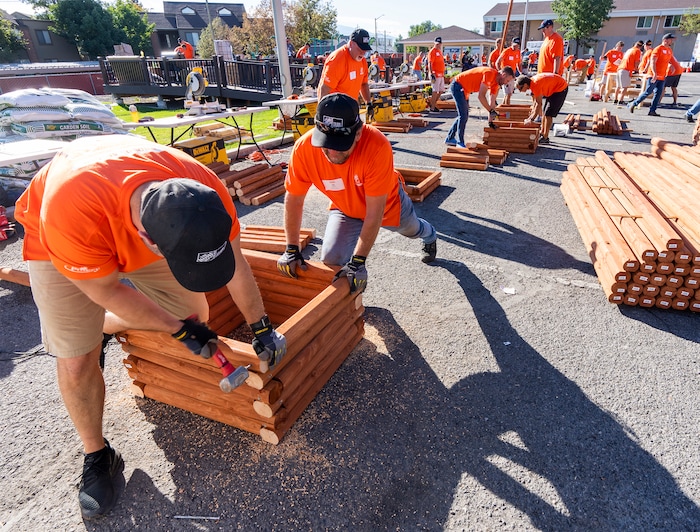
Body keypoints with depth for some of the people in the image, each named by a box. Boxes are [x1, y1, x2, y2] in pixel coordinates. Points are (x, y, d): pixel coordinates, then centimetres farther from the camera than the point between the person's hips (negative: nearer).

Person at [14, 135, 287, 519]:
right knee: (77, 361, -9)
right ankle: (97, 456, 19)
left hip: (142, 228, 4)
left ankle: (102, 329, 31)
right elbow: (107, 291, -27)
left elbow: (235, 266, -17)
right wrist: (180, 329, -19)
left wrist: (262, 329, -7)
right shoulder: (72, 210, -45)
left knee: (196, 314, 4)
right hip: (57, 240, -3)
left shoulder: (205, 191, -34)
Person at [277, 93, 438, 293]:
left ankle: (430, 237, 68)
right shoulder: (304, 148, -34)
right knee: (332, 259, -18)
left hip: (386, 201, -1)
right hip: (344, 208, 2)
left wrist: (358, 261, -36)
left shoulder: (377, 146, -43)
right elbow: (293, 200, -18)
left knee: (411, 229, 28)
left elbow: (375, 211, -36)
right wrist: (291, 249, -15)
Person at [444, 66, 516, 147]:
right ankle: (460, 142, -7)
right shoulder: (489, 73, -23)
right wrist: (491, 111, -24)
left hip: (464, 90, 10)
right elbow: (481, 96, -27)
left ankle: (450, 138, 22)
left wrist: (491, 121, 9)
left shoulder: (496, 83, 5)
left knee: (464, 116, 13)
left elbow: (492, 102, 10)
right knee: (463, 115, -13)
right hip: (457, 85, -10)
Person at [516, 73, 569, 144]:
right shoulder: (532, 83, -2)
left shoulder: (536, 84, -29)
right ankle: (542, 132, 25)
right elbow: (535, 102, 5)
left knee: (548, 114, -11)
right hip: (553, 88, 10)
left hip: (560, 88, -10)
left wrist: (531, 119, -23)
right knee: (544, 111, 15)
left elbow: (538, 104, -28)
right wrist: (531, 115, 7)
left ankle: (545, 138, -8)